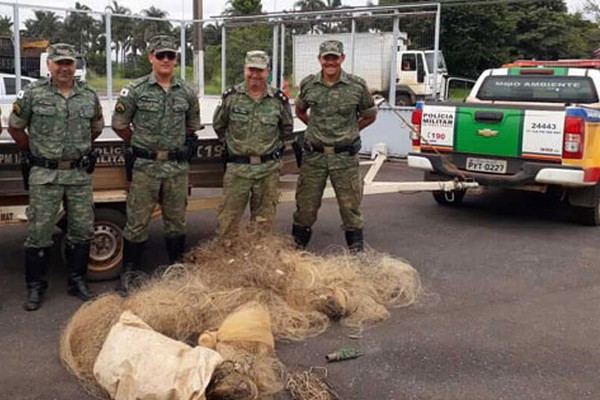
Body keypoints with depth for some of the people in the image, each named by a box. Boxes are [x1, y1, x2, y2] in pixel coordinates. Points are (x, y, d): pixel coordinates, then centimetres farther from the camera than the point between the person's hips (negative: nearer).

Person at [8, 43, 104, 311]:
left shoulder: (89, 96, 5)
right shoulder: (33, 94, -3)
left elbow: (96, 128, 20)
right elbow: (15, 126, 7)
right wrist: (32, 153, 7)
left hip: (80, 174, 3)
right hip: (45, 175, -3)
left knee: (82, 230, 7)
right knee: (39, 232, 0)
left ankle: (77, 281, 22)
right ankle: (35, 287, 13)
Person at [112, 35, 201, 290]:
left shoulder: (187, 93, 6)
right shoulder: (135, 91, -3)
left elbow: (192, 124, 21)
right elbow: (119, 124, 6)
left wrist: (183, 146, 11)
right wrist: (140, 145, 10)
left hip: (177, 167, 3)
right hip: (145, 167, -3)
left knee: (176, 221, 13)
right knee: (137, 222, 2)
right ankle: (129, 272, 14)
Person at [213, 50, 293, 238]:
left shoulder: (279, 100, 1)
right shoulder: (231, 97, -1)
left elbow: (287, 129, 16)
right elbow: (218, 125, 13)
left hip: (268, 169, 1)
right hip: (237, 168, -1)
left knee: (264, 220, 11)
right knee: (228, 217, 1)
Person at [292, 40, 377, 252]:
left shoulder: (357, 86, -4)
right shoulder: (308, 84, 2)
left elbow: (370, 115, 10)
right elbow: (300, 111, 20)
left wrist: (349, 130, 7)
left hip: (345, 156, -1)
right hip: (314, 155, 1)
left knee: (350, 205, 7)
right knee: (306, 205, 8)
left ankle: (357, 251, 19)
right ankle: (296, 248, 22)